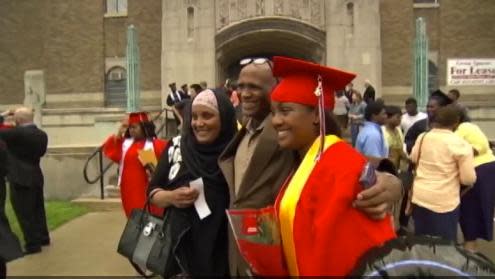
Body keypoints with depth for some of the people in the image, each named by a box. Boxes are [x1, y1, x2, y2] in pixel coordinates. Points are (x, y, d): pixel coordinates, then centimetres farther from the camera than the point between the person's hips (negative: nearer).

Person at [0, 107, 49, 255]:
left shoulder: (17, 133, -18)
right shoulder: (42, 134, 6)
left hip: (20, 179, -8)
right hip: (36, 177, 8)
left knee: (25, 213, 0)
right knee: (37, 209, 19)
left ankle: (33, 244, 4)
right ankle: (43, 237, 30)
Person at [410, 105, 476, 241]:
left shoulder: (422, 137, 1)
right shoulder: (460, 144, -14)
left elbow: (413, 159, 18)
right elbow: (469, 179, -14)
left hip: (419, 197, 5)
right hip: (444, 202, -5)